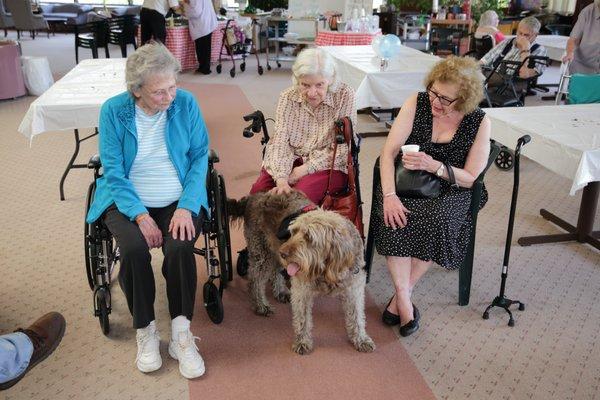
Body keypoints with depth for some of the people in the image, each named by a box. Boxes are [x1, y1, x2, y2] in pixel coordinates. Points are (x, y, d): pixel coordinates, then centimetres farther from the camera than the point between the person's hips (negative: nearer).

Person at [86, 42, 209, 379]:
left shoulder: (186, 103, -6)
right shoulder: (113, 110, -7)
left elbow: (200, 157, -3)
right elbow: (114, 171, -8)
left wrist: (186, 206, -15)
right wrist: (140, 215, -19)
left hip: (179, 200, 0)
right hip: (129, 201, 0)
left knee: (180, 248, -28)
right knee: (134, 249, -28)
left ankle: (181, 333, -9)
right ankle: (146, 331, -5)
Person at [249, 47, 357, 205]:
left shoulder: (344, 96, -9)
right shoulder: (287, 97, -1)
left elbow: (343, 148, -11)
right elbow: (280, 141, -10)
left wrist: (306, 168, -19)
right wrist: (281, 179, -27)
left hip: (327, 166, -3)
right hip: (291, 161, 3)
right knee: (258, 191, -22)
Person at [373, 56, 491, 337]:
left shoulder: (479, 122, -6)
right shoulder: (417, 103, -5)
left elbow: (470, 178, -4)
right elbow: (388, 151, -11)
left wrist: (434, 166, -22)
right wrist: (389, 195, -25)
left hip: (448, 191, 0)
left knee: (438, 220, -32)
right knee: (394, 218, -30)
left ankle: (401, 295, -15)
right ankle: (405, 301, -21)